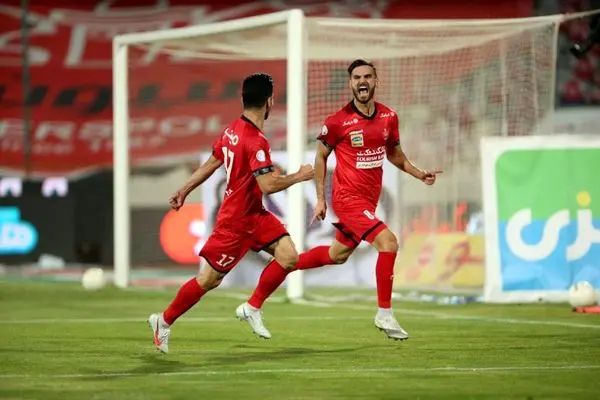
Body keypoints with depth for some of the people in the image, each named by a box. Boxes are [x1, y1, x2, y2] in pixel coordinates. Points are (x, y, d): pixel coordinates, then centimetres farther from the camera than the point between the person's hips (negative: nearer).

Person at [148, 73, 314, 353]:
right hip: (236, 221, -9)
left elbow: (211, 164, 14)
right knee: (208, 279, 2)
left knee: (288, 257, -4)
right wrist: (299, 176, -15)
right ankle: (164, 321, 19)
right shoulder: (256, 141, -25)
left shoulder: (233, 130, 4)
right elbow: (268, 185, -30)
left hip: (255, 215, 9)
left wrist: (183, 191, 22)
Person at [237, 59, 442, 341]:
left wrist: (419, 174, 6)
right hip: (348, 198, -7)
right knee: (388, 242, -22)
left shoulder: (389, 117, 3)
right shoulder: (338, 122, -12)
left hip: (369, 199, 7)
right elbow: (321, 157, 0)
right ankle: (385, 315, -11)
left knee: (337, 256, 18)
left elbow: (394, 153, 19)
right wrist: (320, 198, -3)